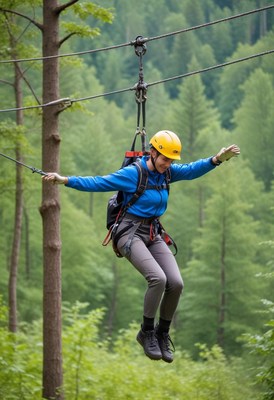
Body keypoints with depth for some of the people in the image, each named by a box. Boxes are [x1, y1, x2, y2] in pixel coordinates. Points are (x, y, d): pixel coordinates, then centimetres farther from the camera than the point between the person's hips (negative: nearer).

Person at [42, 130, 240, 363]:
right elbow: (97, 183, -12)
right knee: (158, 278, -28)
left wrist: (218, 159, -16)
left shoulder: (167, 172, 6)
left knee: (176, 283, -13)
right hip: (131, 234, -6)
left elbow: (191, 170, 0)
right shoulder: (132, 174, -12)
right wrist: (64, 180, -21)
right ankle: (147, 332, -9)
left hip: (153, 236, 6)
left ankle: (162, 334, 7)